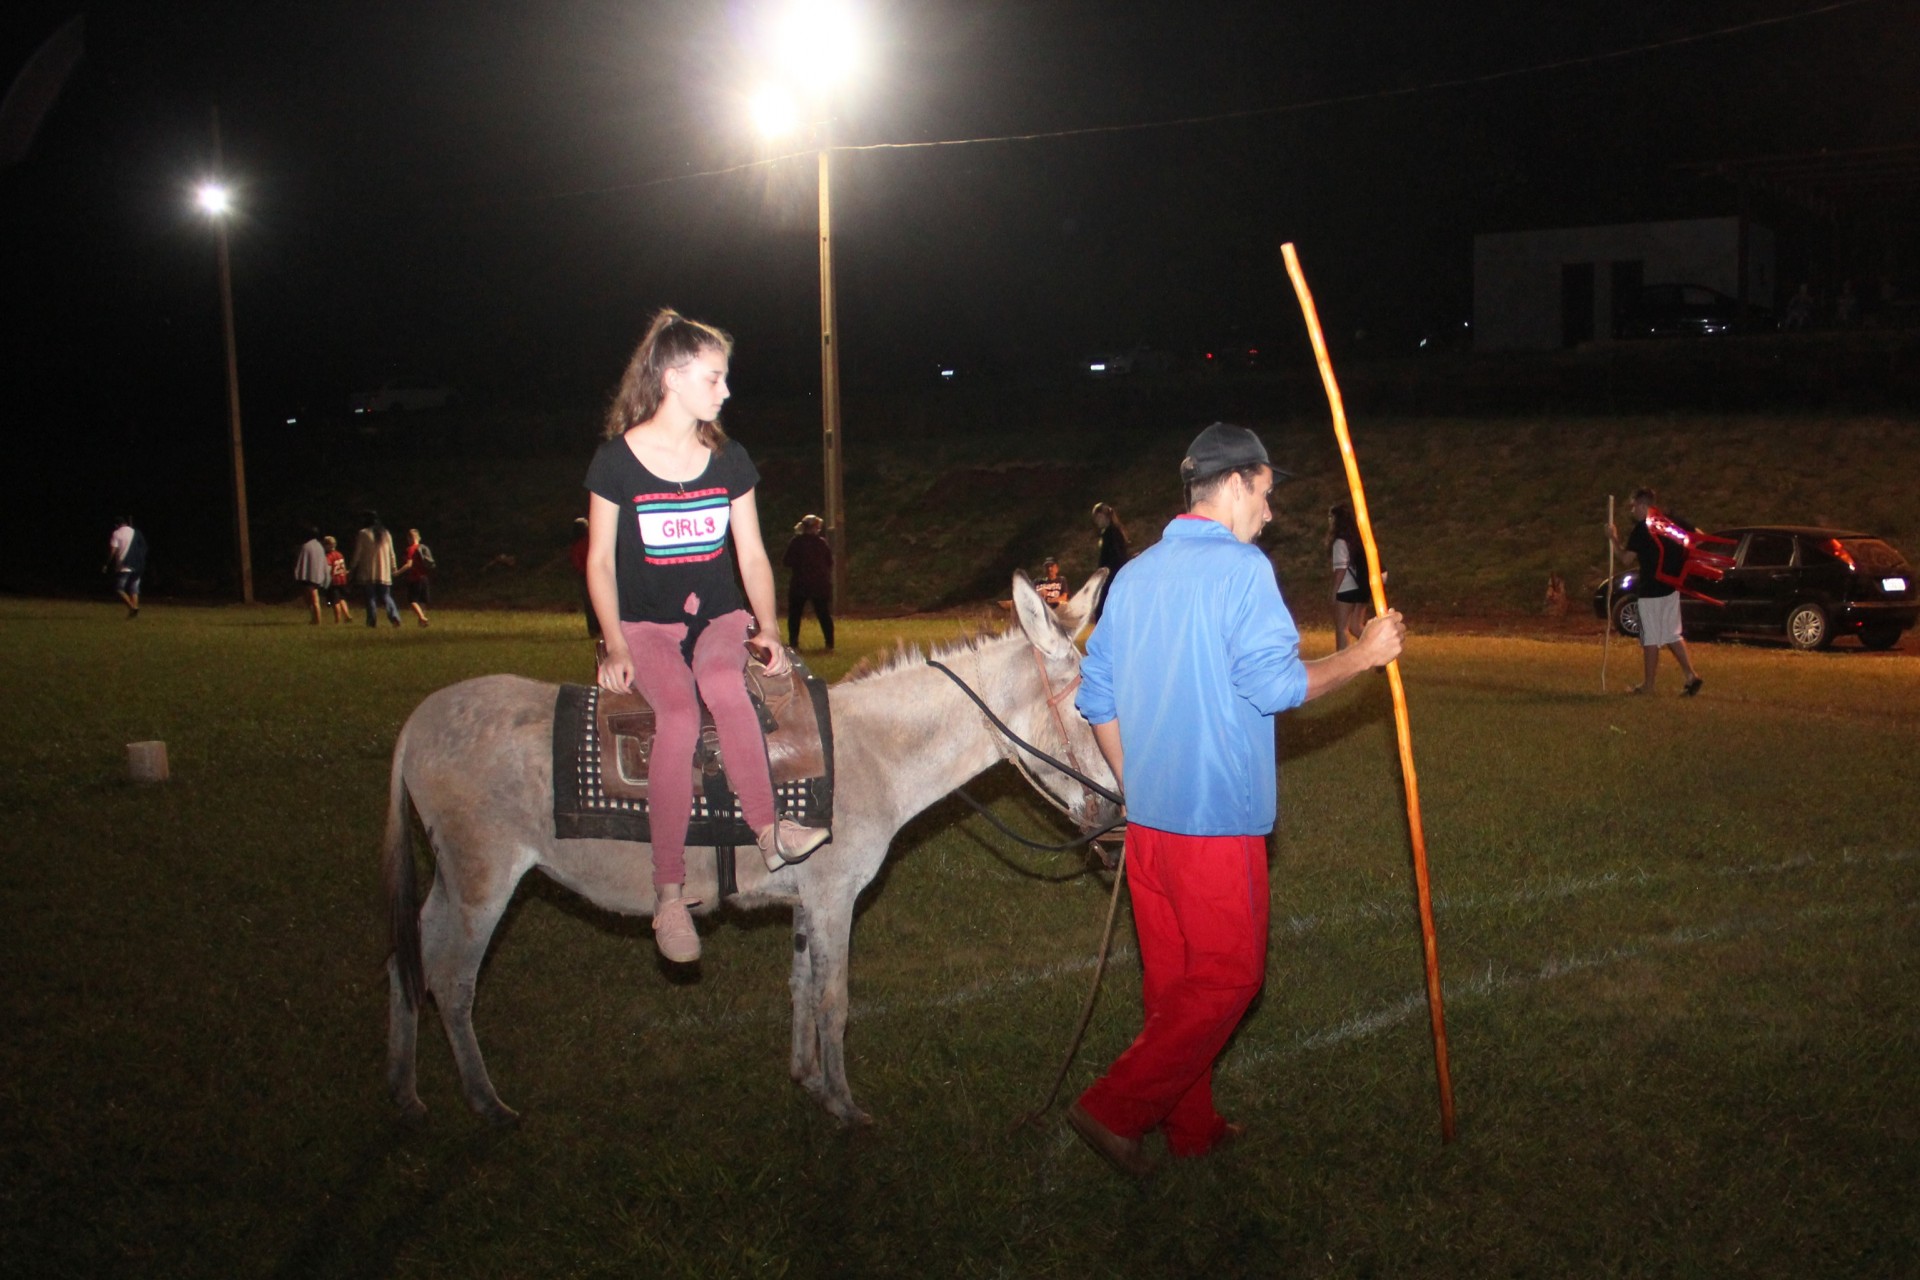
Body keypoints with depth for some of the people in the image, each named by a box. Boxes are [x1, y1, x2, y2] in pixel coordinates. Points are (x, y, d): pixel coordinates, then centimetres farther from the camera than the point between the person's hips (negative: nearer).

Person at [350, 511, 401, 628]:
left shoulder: (363, 534, -5)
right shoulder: (386, 533, 7)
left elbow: (357, 554, -3)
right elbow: (391, 553, 10)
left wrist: (352, 568, 7)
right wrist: (393, 568, 18)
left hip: (368, 573, -3)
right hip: (384, 572, 3)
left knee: (371, 597, 4)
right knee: (386, 596, 6)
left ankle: (373, 620, 0)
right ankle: (394, 616, -15)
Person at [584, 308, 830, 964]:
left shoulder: (730, 460, 7)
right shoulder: (617, 461, -3)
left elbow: (752, 554, 9)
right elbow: (600, 560, -1)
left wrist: (767, 628, -4)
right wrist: (614, 644, -11)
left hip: (720, 617, 3)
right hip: (646, 623, -3)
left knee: (723, 684, -36)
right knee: (679, 713, -33)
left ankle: (768, 829, -34)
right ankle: (670, 893, -31)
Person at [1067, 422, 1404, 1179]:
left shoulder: (1134, 574, 12)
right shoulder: (1242, 568, -11)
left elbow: (1096, 698, 14)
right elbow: (1274, 684, -16)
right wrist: (1363, 656, -2)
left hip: (1147, 817, 8)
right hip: (1218, 818, -8)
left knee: (1173, 976, 15)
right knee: (1228, 977, 3)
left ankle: (1191, 1126, 27)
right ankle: (1115, 1110, -2)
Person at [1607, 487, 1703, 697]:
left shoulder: (1641, 529, -12)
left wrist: (1614, 538, 0)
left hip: (1650, 591, -7)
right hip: (1670, 588, 7)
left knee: (1651, 638, 1)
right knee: (1672, 634, 13)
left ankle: (1648, 684, 7)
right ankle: (1691, 676, 3)